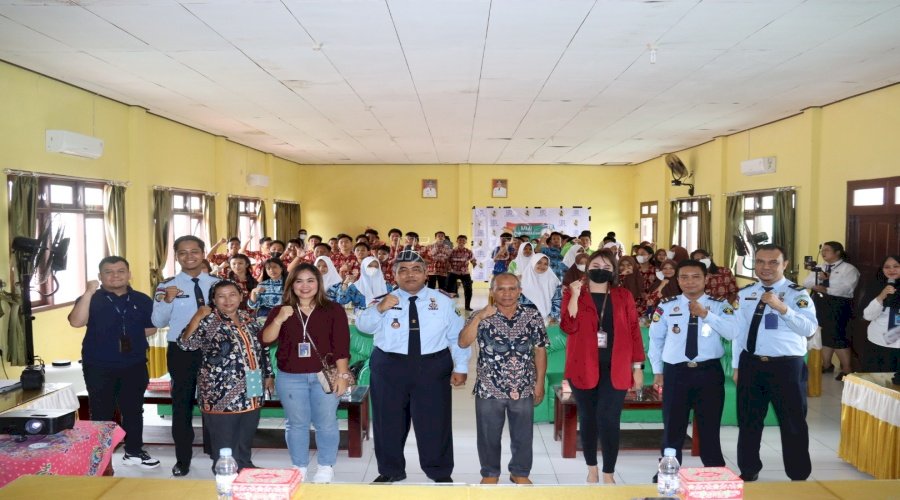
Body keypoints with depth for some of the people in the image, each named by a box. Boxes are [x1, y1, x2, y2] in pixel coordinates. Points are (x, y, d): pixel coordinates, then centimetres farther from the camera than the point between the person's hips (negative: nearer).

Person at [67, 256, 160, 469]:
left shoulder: (142, 300, 5)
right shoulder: (91, 299, -3)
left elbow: (151, 328, 12)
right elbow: (76, 322, -22)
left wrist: (131, 336, -1)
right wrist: (89, 292, -28)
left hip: (134, 365, 3)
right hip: (99, 367, -3)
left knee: (133, 410, 11)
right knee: (102, 412, 5)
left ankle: (134, 452, 25)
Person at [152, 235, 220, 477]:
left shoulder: (217, 283, 2)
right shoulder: (166, 286, -4)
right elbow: (158, 322, -8)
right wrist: (167, 300, -24)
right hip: (181, 350, -1)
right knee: (182, 403, 9)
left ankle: (217, 453, 31)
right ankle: (182, 459, 25)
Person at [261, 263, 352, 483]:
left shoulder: (334, 310, 0)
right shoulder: (280, 311, 7)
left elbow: (341, 346, -4)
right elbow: (266, 340, -3)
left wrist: (342, 375, -9)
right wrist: (279, 320, -19)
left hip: (325, 376, -1)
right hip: (290, 378, 2)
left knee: (326, 423, 6)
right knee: (297, 423, 10)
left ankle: (326, 467, 21)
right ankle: (299, 467, 24)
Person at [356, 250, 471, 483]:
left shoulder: (443, 301, 3)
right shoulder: (384, 300, 1)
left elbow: (457, 336, 5)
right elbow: (363, 326, -8)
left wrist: (460, 367, 0)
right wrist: (379, 309, -26)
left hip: (433, 368, 0)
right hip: (389, 368, 1)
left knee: (434, 422, 7)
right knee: (389, 421, 12)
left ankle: (440, 472, 28)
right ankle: (390, 470, 32)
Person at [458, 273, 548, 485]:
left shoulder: (533, 316, -1)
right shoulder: (481, 316, -4)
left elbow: (540, 351, 2)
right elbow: (463, 343, -15)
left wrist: (539, 383, 1)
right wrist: (478, 317, -23)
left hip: (523, 389, 1)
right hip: (489, 389, -1)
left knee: (523, 435, 14)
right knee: (489, 436, 12)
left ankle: (520, 472, 35)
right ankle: (490, 473, 32)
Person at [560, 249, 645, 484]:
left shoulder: (623, 296, 7)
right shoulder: (573, 293, 3)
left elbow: (634, 331, 6)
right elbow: (568, 327, -10)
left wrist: (637, 366, 2)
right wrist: (575, 295, -18)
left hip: (615, 368, 0)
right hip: (583, 367, 0)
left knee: (608, 419, -9)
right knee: (588, 418, 9)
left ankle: (608, 473, 5)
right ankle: (592, 468, 27)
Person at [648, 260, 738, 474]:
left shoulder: (720, 305, 0)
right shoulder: (666, 306, 1)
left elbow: (732, 333, -16)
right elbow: (655, 340, 8)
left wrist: (706, 314, -25)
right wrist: (658, 371, 7)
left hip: (709, 372, 0)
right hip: (675, 372, 0)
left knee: (709, 427, 12)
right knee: (673, 428, 10)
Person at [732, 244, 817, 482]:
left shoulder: (797, 293, -7)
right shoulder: (744, 294, 7)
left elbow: (809, 328, -21)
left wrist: (781, 307, -32)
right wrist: (737, 366, 9)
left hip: (787, 366, -4)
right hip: (751, 364, 4)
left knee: (793, 424, 8)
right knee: (748, 422, 14)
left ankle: (798, 477, 25)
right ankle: (748, 471, 32)